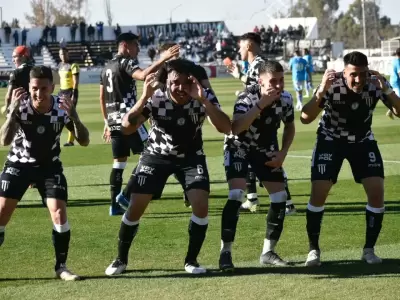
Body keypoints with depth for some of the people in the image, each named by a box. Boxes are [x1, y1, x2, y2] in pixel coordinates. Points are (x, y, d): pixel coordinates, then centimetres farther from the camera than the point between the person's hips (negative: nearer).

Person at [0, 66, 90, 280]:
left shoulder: (62, 108, -18)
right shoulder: (20, 106, -23)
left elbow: (84, 141, -18)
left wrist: (73, 117, -35)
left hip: (49, 165, 1)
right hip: (19, 164, -1)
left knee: (59, 213, -13)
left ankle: (61, 266, 1)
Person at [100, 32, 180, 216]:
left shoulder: (106, 68, 18)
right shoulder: (126, 62, -8)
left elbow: (102, 98, 21)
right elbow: (143, 75, -29)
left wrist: (107, 122, 26)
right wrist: (163, 59, -31)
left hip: (114, 120, 8)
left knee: (119, 162, 11)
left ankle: (115, 205, 8)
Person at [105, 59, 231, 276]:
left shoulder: (204, 97, -24)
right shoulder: (156, 99, -26)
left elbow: (226, 128, -35)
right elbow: (126, 128, -35)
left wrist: (203, 101, -45)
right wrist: (144, 98, -46)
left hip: (191, 156, 1)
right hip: (157, 155, -1)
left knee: (201, 204, -17)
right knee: (136, 207, -7)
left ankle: (191, 260, 3)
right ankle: (121, 259, 14)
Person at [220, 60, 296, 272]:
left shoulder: (285, 99, -15)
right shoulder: (248, 97, -30)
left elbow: (289, 127, 6)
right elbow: (236, 129, -48)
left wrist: (282, 153, -7)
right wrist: (261, 105, -50)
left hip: (266, 149, 5)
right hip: (239, 147, -5)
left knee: (280, 197, -2)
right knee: (236, 195, -23)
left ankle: (268, 252, 12)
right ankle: (225, 253, -16)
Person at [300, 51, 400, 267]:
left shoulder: (376, 83, -24)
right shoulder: (332, 85, -30)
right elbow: (305, 119, -34)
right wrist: (321, 91, -48)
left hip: (363, 140, 2)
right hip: (331, 139, -2)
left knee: (377, 192, -8)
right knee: (318, 192, -11)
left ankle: (369, 249, 7)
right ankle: (314, 249, 5)